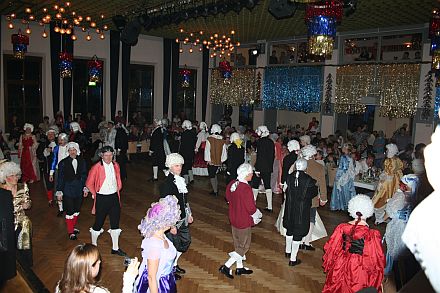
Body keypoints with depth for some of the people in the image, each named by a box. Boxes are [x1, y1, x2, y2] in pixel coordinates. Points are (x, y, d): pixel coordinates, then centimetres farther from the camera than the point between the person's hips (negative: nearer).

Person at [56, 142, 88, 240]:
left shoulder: (82, 161, 1)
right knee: (69, 212, 0)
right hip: (68, 191, -3)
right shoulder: (63, 163, -8)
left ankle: (73, 227, 34)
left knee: (77, 210, 15)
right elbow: (60, 178, -5)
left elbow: (84, 176, 8)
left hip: (79, 190, 3)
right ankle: (70, 232, 13)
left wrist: (85, 188, 7)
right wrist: (59, 191, -5)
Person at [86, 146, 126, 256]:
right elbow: (89, 184, -5)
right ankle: (93, 245, 29)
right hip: (102, 198, -5)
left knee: (115, 223, 11)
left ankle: (115, 248, 23)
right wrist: (95, 194, 2)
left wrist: (117, 190, 9)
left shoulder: (116, 165, 3)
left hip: (114, 197, 5)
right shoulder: (96, 167, -12)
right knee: (98, 223, 6)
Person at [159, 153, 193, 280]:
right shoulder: (166, 184, -22)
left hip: (183, 219, 8)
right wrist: (171, 225, -21)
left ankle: (175, 265, 40)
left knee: (186, 241, 20)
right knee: (173, 246, 6)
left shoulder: (181, 180, 4)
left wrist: (189, 214, 17)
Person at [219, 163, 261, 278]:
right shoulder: (246, 188, -29)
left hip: (233, 219, 8)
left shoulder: (231, 184, -5)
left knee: (238, 244, 21)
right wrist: (256, 214, -3)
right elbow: (251, 208, -24)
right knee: (244, 246, 9)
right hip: (244, 222, -8)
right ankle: (226, 267, 8)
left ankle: (239, 267, 35)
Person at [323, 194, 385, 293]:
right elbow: (377, 258, -13)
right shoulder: (372, 234, -22)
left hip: (341, 266, 3)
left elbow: (331, 248, -3)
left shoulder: (342, 227, -14)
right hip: (361, 269, -3)